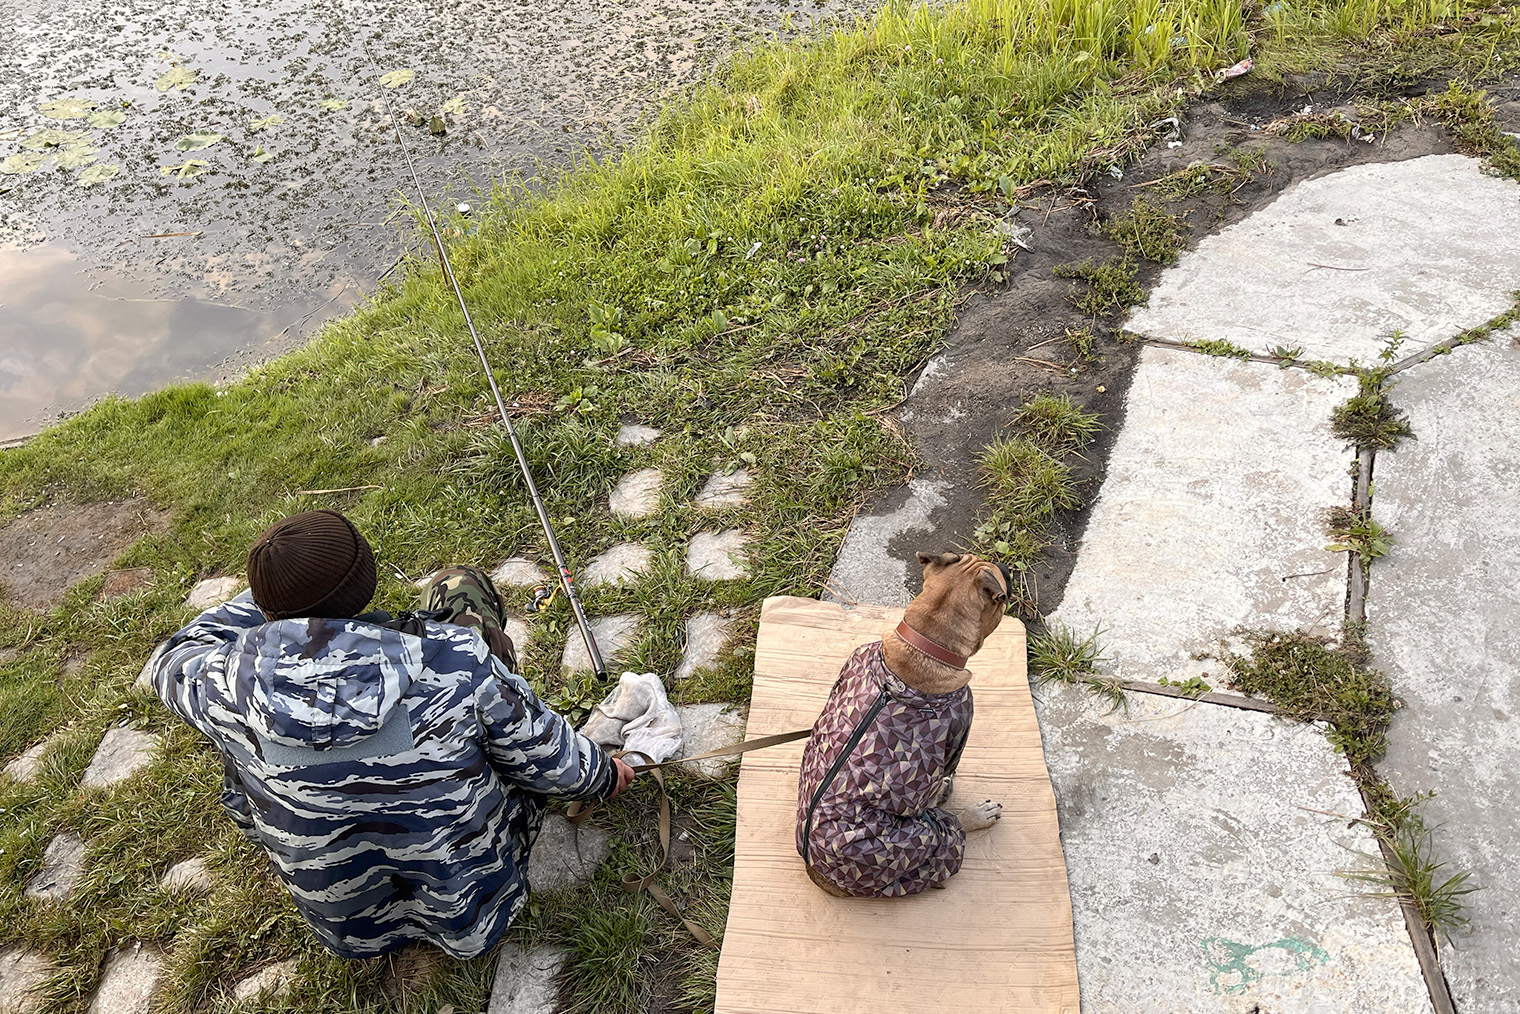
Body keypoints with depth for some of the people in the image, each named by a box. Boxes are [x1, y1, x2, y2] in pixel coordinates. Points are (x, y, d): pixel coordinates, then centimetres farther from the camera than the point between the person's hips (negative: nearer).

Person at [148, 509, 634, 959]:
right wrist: (606, 776, 8)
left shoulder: (231, 684, -25)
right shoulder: (457, 662, -30)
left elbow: (171, 661, 2)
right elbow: (549, 761, -14)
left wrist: (272, 593, 8)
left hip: (349, 928, 2)